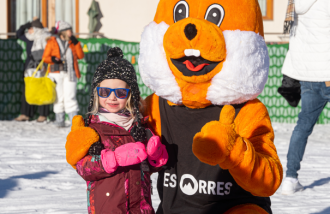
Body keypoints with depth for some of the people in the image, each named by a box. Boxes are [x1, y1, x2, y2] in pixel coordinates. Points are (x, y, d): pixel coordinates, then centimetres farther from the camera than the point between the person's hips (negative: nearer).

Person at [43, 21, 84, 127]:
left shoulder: (72, 42, 12)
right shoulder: (52, 42, 3)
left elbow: (80, 56, 6)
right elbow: (45, 57, 3)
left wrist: (76, 43, -3)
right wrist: (52, 59, -18)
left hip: (70, 73, 1)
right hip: (57, 73, -1)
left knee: (70, 97, -8)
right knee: (59, 96, 2)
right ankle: (60, 120, 11)